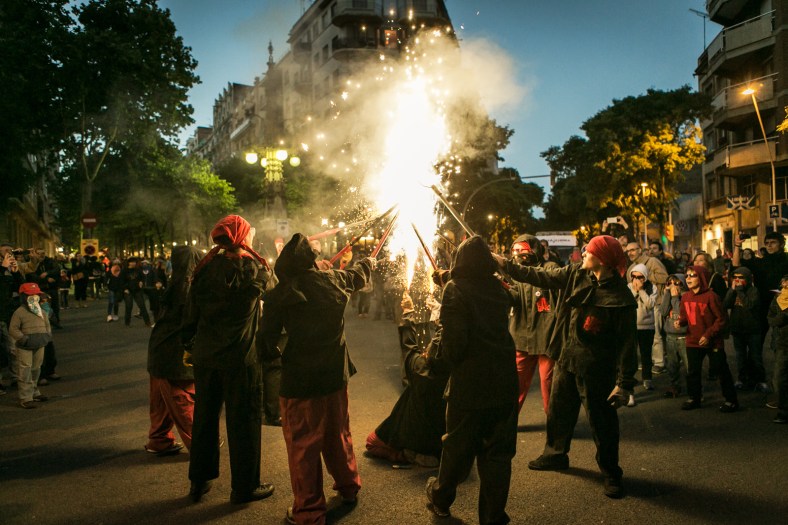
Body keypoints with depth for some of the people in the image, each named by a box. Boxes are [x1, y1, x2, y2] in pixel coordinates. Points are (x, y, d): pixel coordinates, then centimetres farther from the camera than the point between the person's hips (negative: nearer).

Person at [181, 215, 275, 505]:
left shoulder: (205, 268, 1)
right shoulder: (251, 268, -12)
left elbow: (191, 310, 4)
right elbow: (270, 285, 8)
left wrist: (190, 344, 15)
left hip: (205, 355, 5)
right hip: (240, 357, -5)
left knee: (204, 416, 17)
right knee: (243, 419, 7)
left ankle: (199, 482, 30)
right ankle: (245, 487, 18)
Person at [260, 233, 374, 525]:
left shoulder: (280, 294, -13)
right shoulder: (334, 280, -3)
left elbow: (268, 337, -8)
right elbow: (359, 275, 19)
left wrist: (273, 353, 15)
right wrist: (367, 262, 42)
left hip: (299, 379, -4)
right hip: (335, 373, 5)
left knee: (302, 445, 7)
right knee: (338, 434, 23)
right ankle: (348, 487, 42)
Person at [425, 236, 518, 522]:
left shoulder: (455, 289, -11)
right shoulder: (499, 288, 5)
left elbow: (453, 341, -18)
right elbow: (499, 327, 11)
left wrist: (447, 356, 3)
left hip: (469, 383, -3)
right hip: (504, 380, 4)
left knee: (458, 446, 15)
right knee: (498, 451, 12)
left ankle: (441, 498, 37)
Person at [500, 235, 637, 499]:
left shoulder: (621, 298, -20)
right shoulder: (576, 274, -2)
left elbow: (628, 343, -19)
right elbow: (541, 277, 7)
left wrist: (625, 383, -21)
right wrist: (506, 265, 5)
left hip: (595, 367, -7)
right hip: (567, 358, 7)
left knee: (602, 420, 4)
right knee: (558, 409, 21)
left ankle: (611, 473, 24)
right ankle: (555, 454, 42)